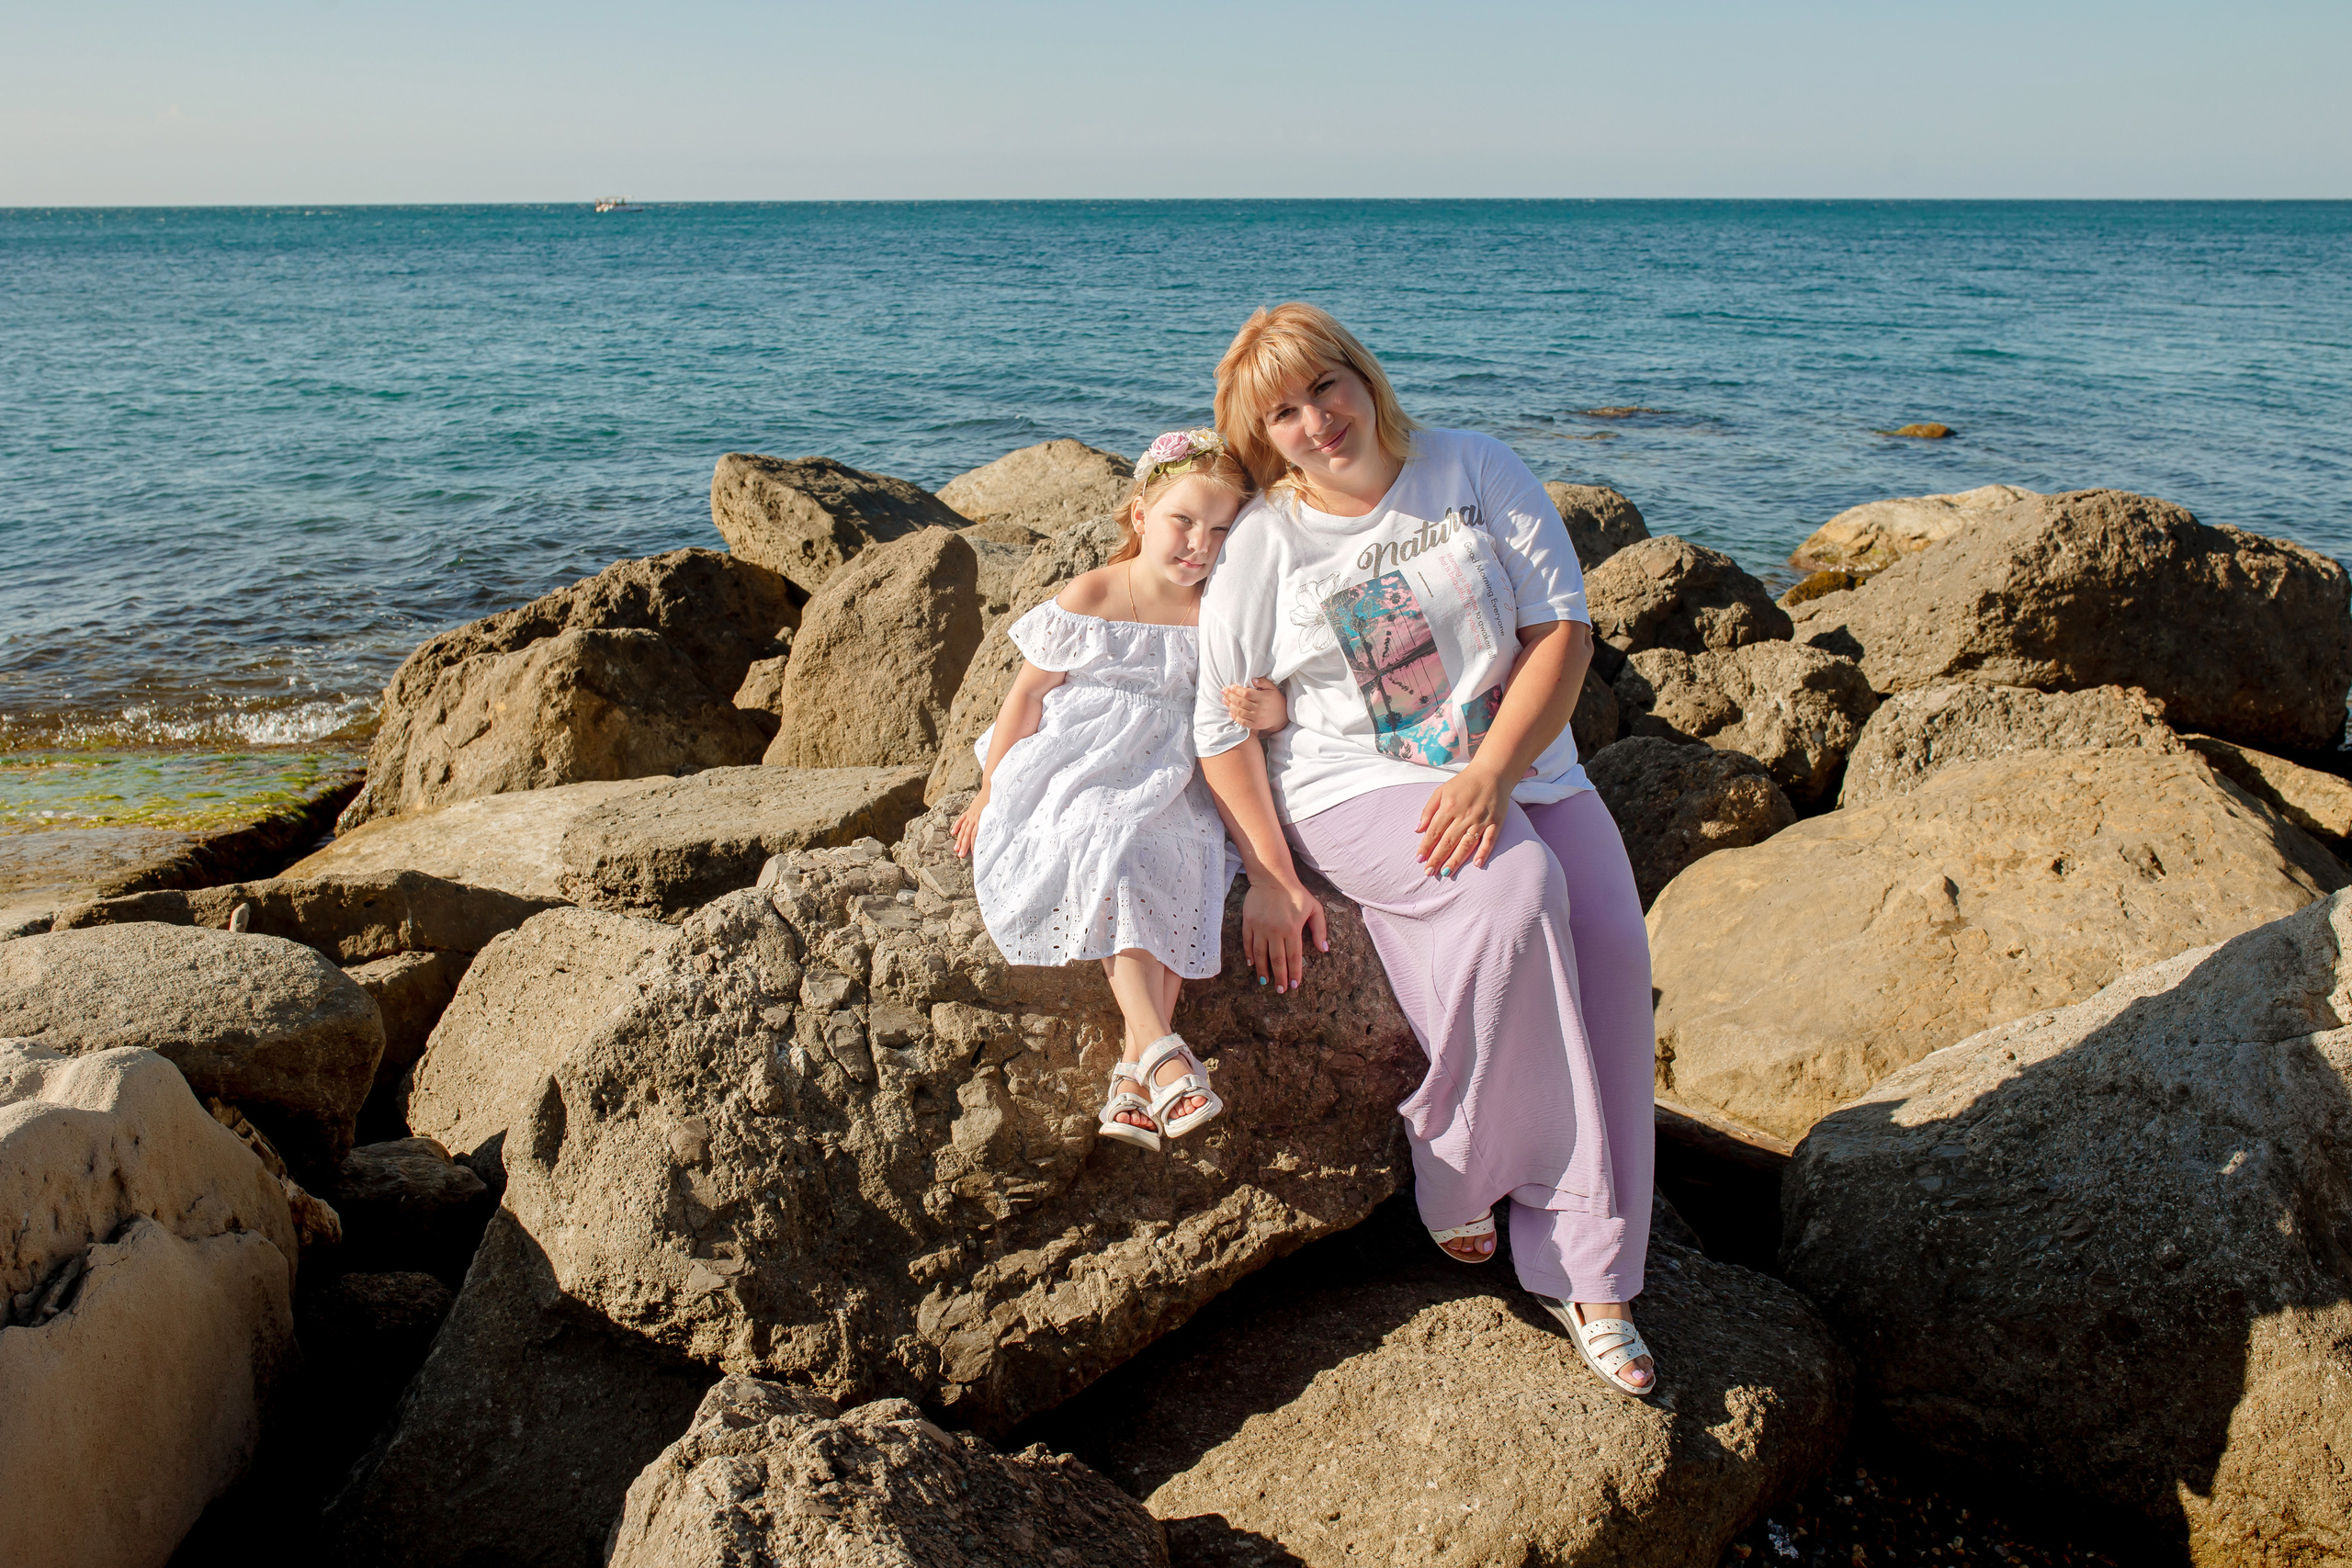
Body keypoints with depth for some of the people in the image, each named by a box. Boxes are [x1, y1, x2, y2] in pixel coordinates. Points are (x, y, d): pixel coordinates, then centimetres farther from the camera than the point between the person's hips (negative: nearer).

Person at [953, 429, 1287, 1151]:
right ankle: (1161, 1047, -36)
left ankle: (1135, 1067, -28)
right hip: (1077, 777, -2)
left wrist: (1269, 709, -18)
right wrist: (989, 794, 2)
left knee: (1183, 862, -28)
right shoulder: (1090, 600, -2)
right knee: (1113, 854, -32)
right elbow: (1028, 694, 3)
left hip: (1166, 782, 2)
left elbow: (1259, 698, 9)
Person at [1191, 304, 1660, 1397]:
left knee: (1609, 941, -22)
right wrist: (1270, 876, -10)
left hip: (1522, 765, 3)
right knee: (1519, 898, -32)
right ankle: (1460, 1176, -14)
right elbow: (1223, 727, -1)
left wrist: (1489, 775, -16)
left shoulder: (1474, 470, 2)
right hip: (1358, 784, -3)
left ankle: (1584, 1273, -15)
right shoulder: (1262, 546, -2)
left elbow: (1562, 628, -4)